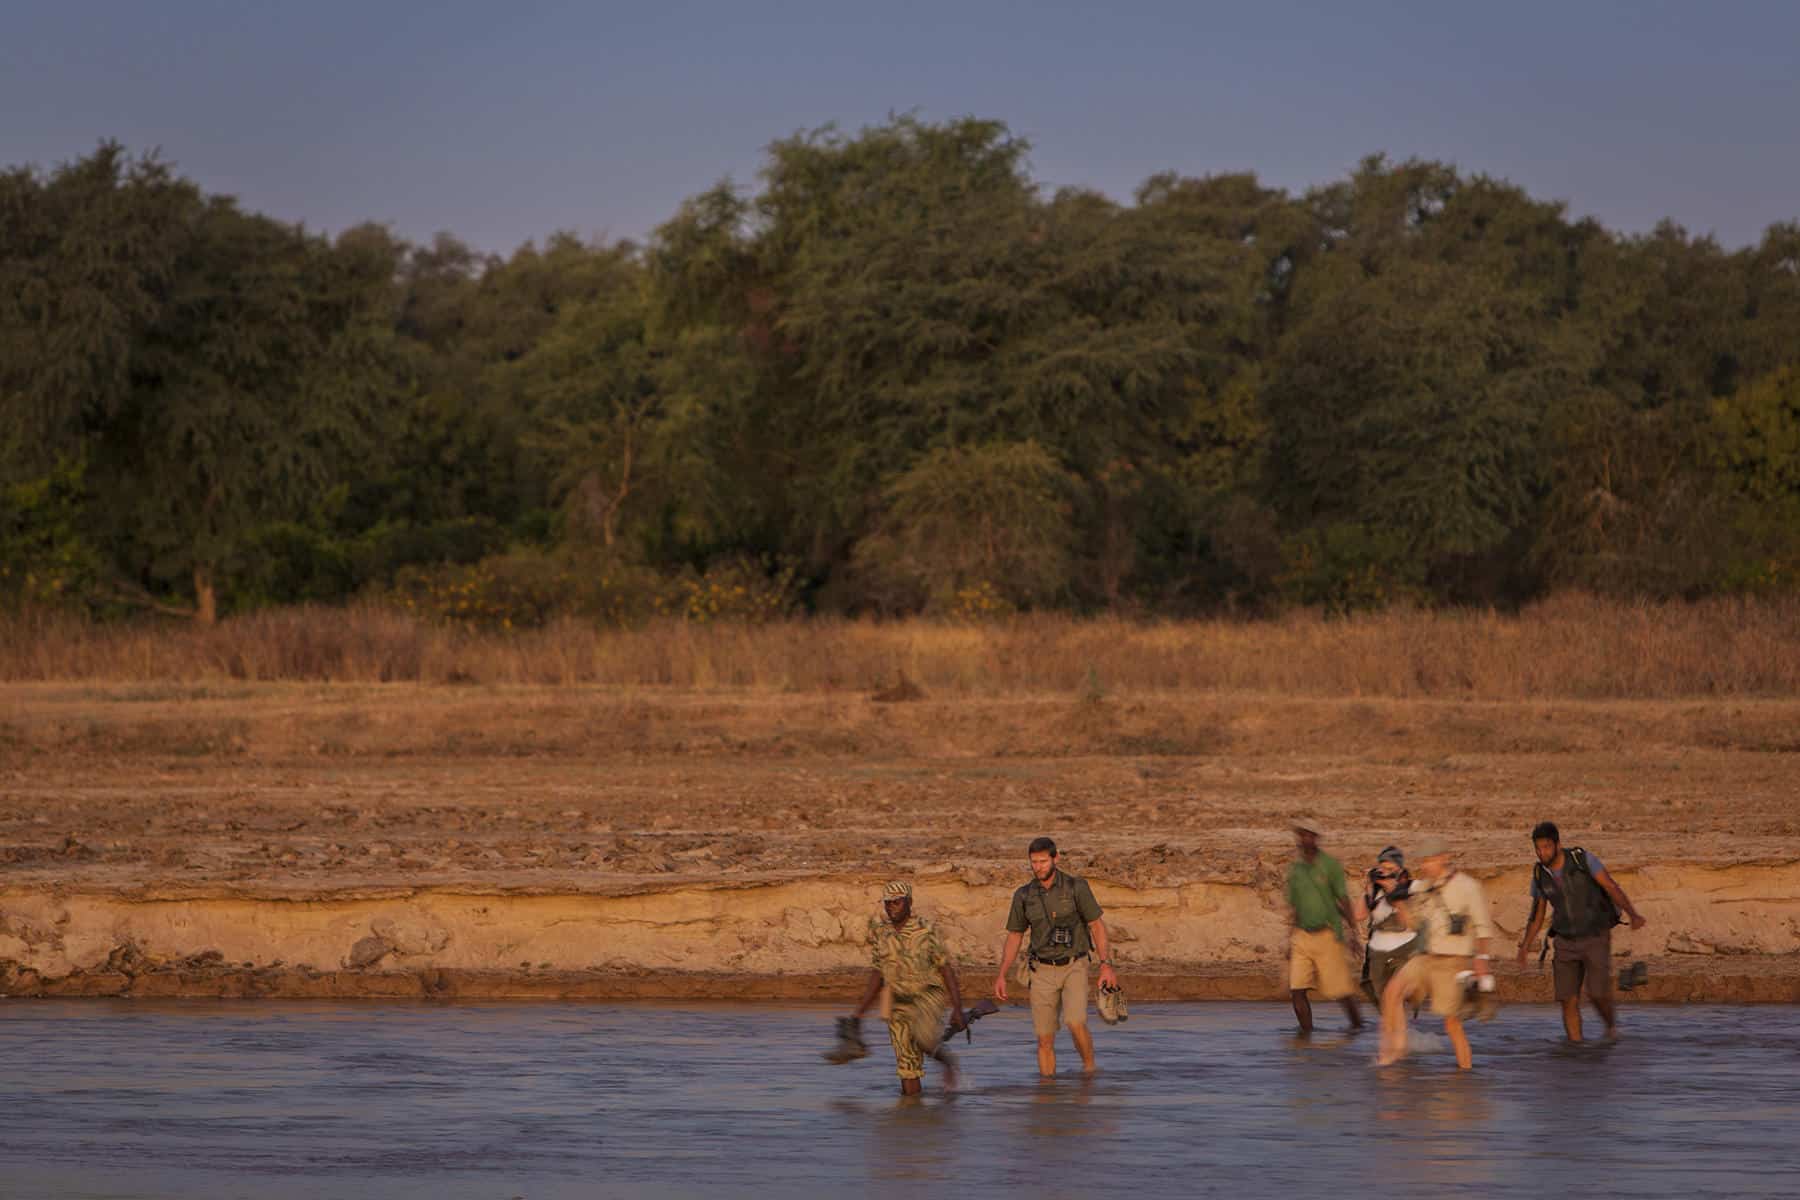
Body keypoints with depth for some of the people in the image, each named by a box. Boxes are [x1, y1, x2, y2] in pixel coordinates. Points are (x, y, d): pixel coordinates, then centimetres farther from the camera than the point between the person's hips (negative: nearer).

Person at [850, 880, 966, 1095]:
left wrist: (957, 1009, -12)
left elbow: (947, 970, -6)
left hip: (928, 994, -4)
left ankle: (946, 1059, -1)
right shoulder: (880, 933, 5)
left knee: (923, 1037, -31)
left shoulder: (925, 930, -8)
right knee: (907, 1064, -2)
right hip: (899, 1002, 4)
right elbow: (878, 974, 15)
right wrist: (860, 1010, 12)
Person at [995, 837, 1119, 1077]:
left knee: (1075, 1023, -24)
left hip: (1074, 968, -3)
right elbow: (1013, 937, 8)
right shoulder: (1024, 896, 1)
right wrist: (1001, 976, 0)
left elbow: (1097, 926, -6)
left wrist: (1106, 966, -14)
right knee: (1045, 1039, 0)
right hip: (1043, 972, 3)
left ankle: (1089, 1069, 0)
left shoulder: (1076, 887, -8)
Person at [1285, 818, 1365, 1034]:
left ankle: (1357, 1024, 20)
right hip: (1302, 937, 4)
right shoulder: (1295, 869, 9)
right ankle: (1306, 1031, -2)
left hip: (1327, 934, -4)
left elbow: (1344, 901, -3)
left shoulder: (1330, 865, -4)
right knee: (1297, 988, -9)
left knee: (1340, 988, 0)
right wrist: (1292, 940, 19)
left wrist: (1352, 933, -8)